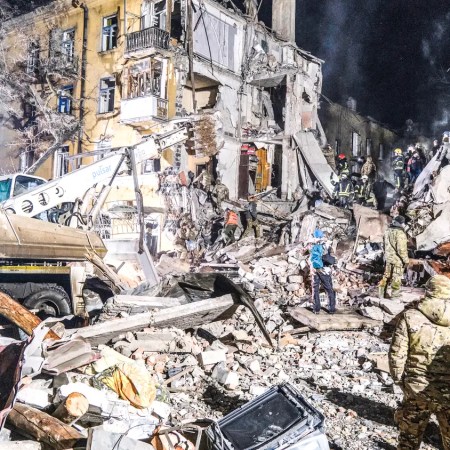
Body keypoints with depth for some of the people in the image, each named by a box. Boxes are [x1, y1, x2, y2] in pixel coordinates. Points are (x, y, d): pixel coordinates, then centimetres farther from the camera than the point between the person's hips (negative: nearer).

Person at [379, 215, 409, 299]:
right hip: (397, 259, -7)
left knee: (387, 275, 15)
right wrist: (406, 260, -13)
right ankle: (394, 293, 18)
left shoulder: (388, 231, 4)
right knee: (397, 276, 7)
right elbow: (401, 249, -22)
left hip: (388, 257, 7)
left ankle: (382, 292, 18)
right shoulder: (400, 233, -21)